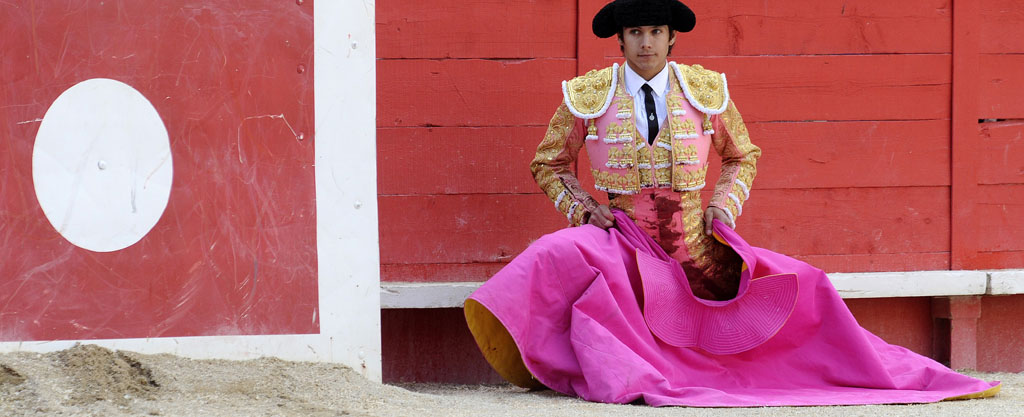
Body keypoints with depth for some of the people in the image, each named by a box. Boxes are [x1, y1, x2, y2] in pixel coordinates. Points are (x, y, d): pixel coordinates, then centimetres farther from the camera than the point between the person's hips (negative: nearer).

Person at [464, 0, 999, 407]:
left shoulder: (707, 91, 3)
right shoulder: (587, 97, -1)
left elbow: (742, 156, 19)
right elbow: (548, 164, 13)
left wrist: (726, 204, 0)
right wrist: (582, 208, -4)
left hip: (698, 253, 2)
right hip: (624, 246, -2)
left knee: (804, 286, -8)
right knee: (554, 258, -34)